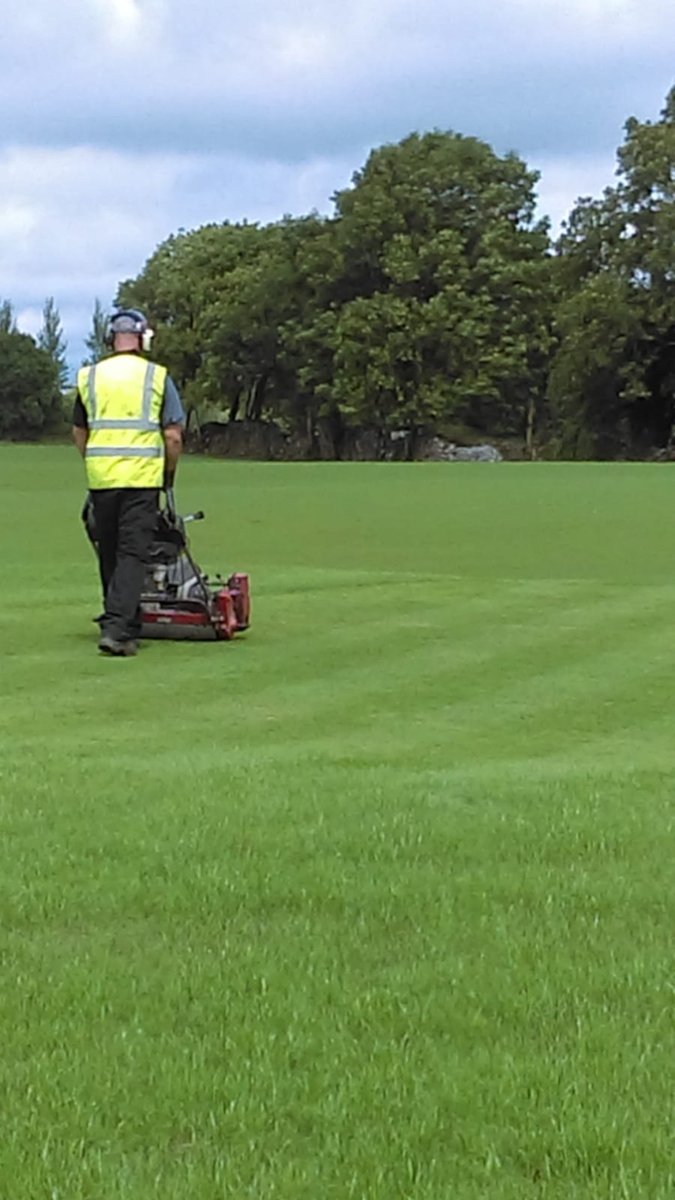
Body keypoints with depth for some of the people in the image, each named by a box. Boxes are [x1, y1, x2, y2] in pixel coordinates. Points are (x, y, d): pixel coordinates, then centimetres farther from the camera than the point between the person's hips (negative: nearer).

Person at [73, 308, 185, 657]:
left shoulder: (89, 377, 7)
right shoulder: (157, 377, -1)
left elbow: (79, 432, 15)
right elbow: (173, 436, -3)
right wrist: (169, 475, 12)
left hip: (100, 478, 3)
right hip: (142, 477, -3)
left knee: (110, 555, 14)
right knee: (132, 555, -4)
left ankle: (125, 626, 23)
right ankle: (116, 629, -17)